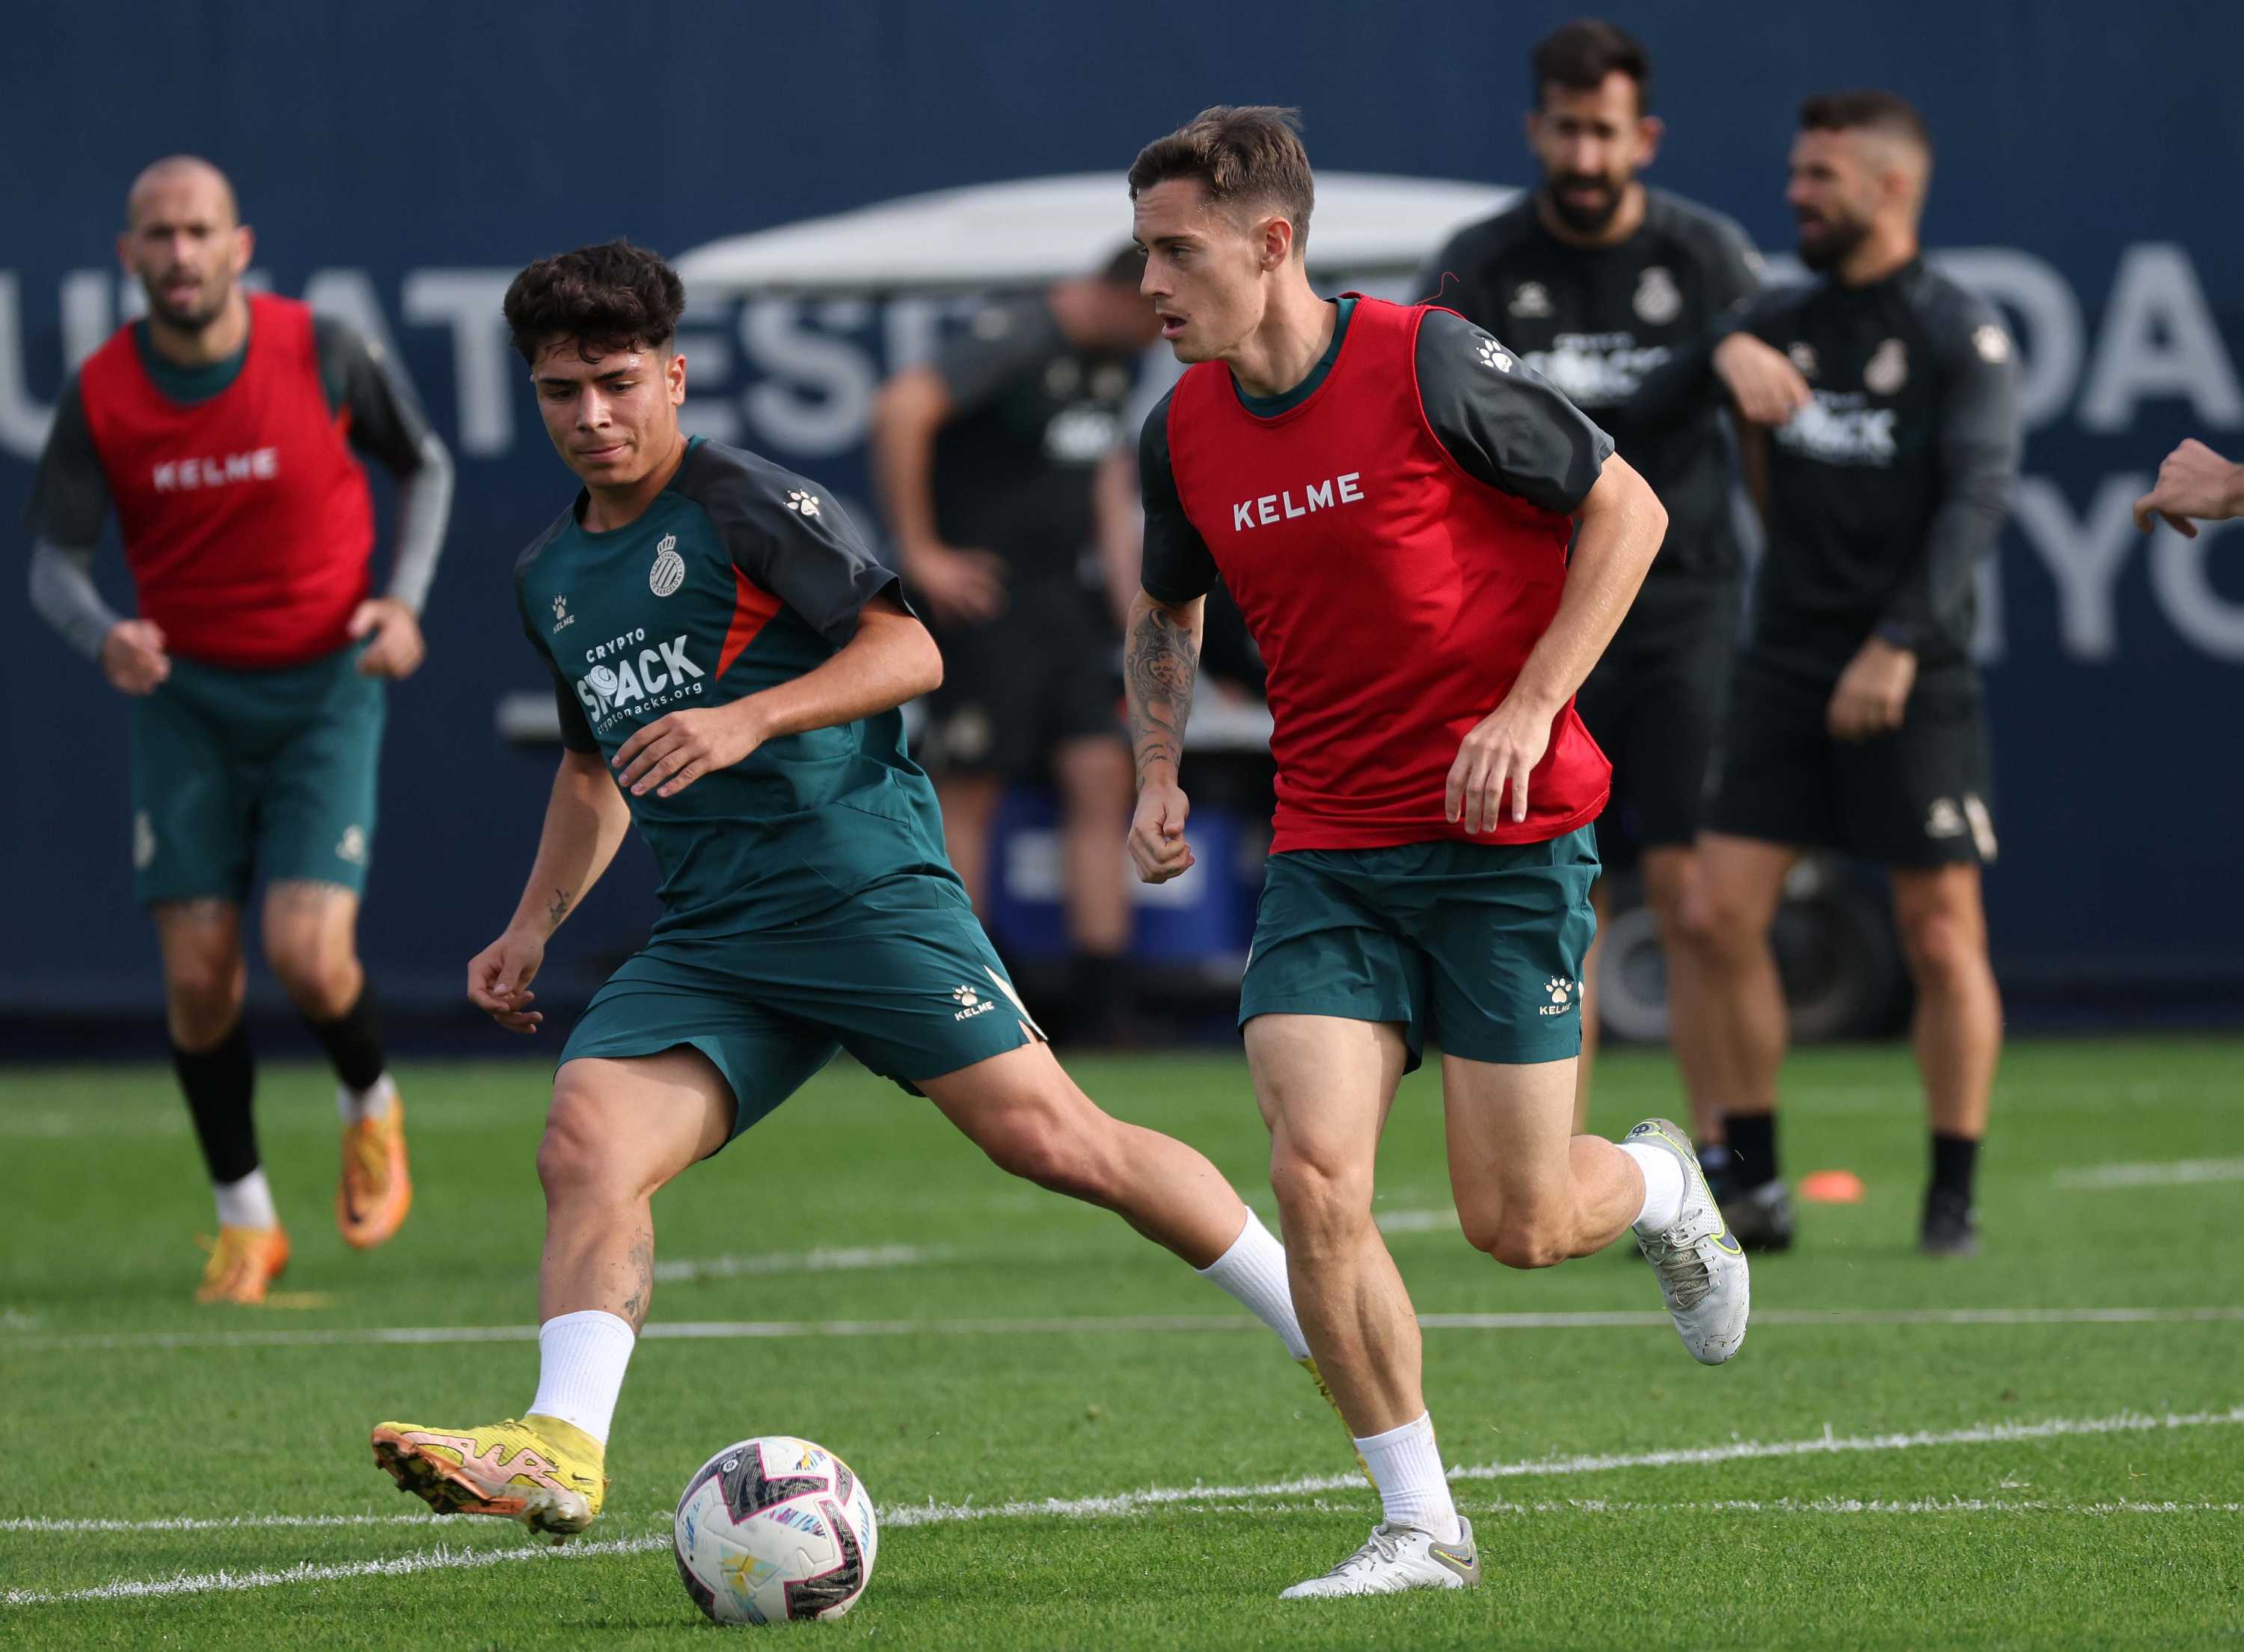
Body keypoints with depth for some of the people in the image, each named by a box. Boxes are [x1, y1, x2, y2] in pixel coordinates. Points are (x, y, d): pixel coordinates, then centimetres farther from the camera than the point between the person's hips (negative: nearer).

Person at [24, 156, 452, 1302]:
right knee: (198, 974, -4)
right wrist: (107, 639, -27)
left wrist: (404, 601, -8)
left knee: (308, 955, -15)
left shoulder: (321, 352, -11)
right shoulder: (102, 395, -8)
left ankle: (372, 1107, 19)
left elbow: (425, 465, 6)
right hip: (186, 695, 2)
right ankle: (244, 1219, 15)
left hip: (324, 689, -2)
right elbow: (54, 561, -5)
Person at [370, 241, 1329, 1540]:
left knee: (1052, 1139, -11)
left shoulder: (745, 504, -4)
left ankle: (1321, 1321, 5)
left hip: (867, 890, -6)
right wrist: (535, 923, 22)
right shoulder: (552, 578, 18)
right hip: (709, 939, 6)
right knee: (587, 1141, -18)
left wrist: (748, 720, -24)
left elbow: (908, 651, -11)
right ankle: (560, 1449, -30)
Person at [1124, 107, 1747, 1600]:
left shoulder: (1426, 363, -14)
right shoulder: (1184, 432, 4)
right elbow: (1166, 613, 23)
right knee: (1313, 1178, -14)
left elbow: (1626, 511, -7)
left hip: (1510, 836, -4)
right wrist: (1160, 774, 7)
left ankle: (1664, 1187, 36)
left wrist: (1526, 714, -14)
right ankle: (1423, 1531, -1)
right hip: (1329, 850, 4)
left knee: (1518, 1226, -2)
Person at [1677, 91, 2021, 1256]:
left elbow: (1978, 496, -10)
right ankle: (1753, 1183, 5)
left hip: (1910, 678, -5)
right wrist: (1729, 353, -5)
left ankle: (1953, 1197, 7)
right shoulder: (1784, 320, 13)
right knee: (1724, 913, -3)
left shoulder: (1960, 336, -4)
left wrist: (1900, 643, -19)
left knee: (1942, 936, -3)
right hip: (1787, 666, 5)